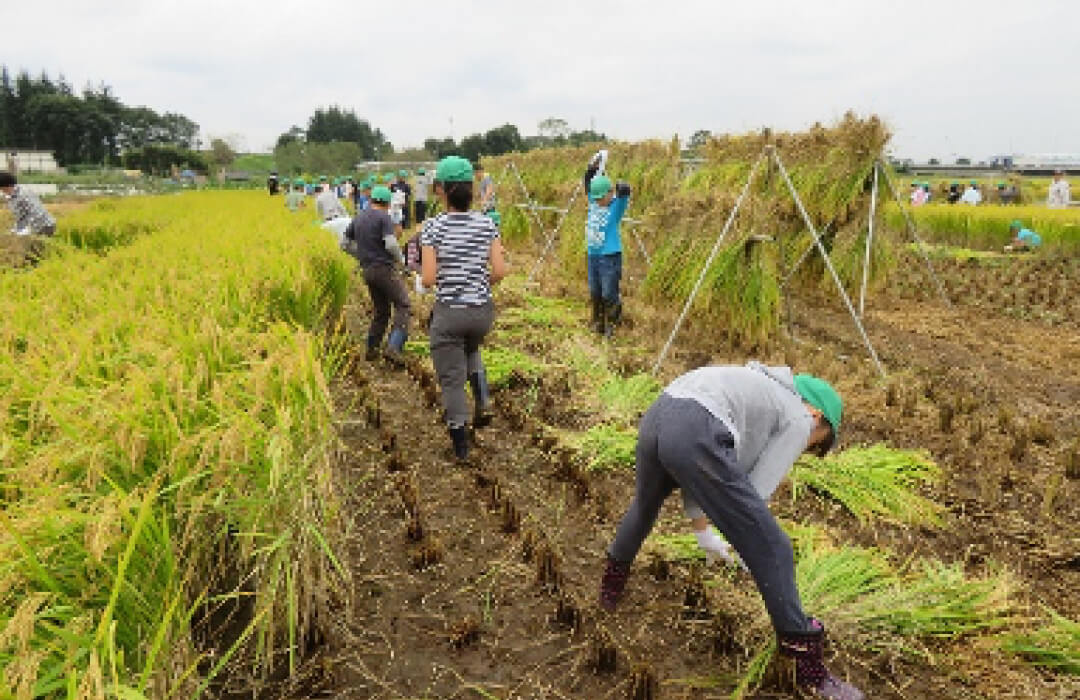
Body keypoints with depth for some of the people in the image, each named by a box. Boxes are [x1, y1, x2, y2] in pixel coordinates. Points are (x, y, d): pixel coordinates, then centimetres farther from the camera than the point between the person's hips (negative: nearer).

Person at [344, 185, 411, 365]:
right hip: (385, 268, -8)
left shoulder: (358, 217, 13)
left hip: (368, 271, 8)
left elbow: (347, 242, 19)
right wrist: (400, 259, -2)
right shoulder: (384, 217, -9)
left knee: (381, 311, 19)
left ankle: (371, 350, 22)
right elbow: (391, 244, -20)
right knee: (403, 306, -5)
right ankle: (393, 348, -19)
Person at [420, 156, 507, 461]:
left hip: (449, 312, -3)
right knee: (471, 350, 36)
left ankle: (461, 446, 16)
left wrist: (423, 274, 8)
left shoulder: (433, 227, -10)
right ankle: (482, 401, 19)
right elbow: (500, 271, -7)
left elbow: (428, 279, -15)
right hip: (482, 310, 4)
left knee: (451, 379, 9)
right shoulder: (487, 224, -3)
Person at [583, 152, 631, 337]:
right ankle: (598, 323, 25)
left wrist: (616, 188, -4)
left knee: (608, 294, -3)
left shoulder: (617, 206, -8)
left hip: (610, 257, -6)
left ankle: (611, 325, 11)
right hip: (592, 255, 6)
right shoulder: (593, 202, 6)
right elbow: (588, 183, 16)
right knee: (595, 293, 12)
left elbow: (624, 190, -24)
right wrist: (592, 167, 5)